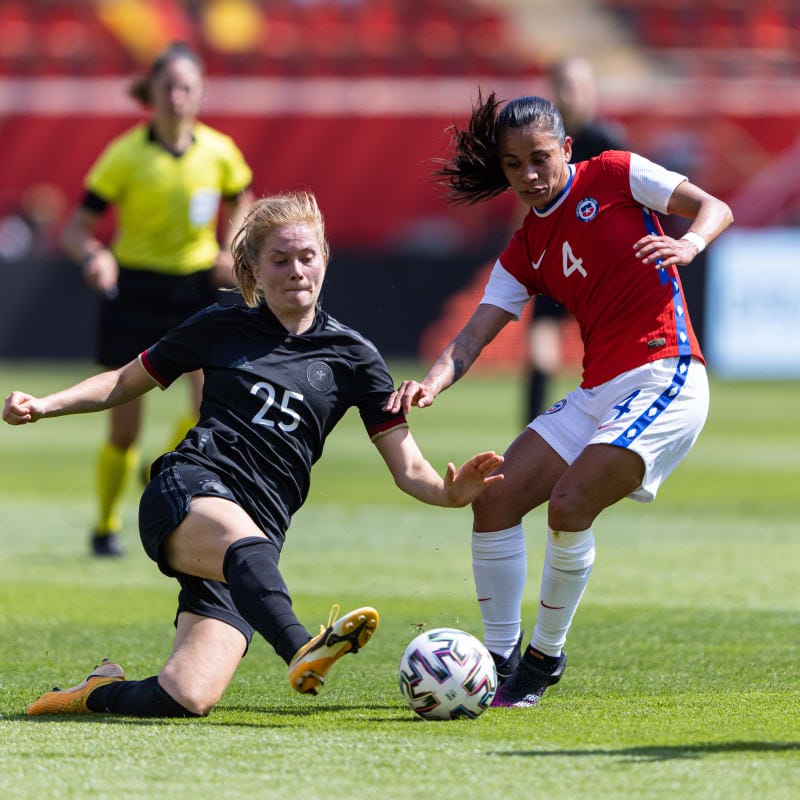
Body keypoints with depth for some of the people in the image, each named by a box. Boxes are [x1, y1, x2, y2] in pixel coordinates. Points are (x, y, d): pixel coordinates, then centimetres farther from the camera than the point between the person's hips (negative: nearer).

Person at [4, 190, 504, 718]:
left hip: (260, 529, 2)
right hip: (188, 495, -2)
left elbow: (409, 469, 8)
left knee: (187, 701, -18)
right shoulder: (221, 328, 14)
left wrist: (450, 492, -14)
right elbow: (125, 382, 26)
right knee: (245, 543, -42)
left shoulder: (351, 356, 14)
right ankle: (301, 651, -68)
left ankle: (99, 694, 12)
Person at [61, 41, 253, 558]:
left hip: (197, 290, 2)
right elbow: (76, 229, -8)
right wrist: (93, 256, -30)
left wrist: (229, 251, 0)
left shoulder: (219, 152, -4)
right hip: (134, 292, -2)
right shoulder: (125, 156, -11)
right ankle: (107, 525, 21)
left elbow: (241, 202, 18)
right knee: (125, 430, -2)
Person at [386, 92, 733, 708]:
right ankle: (502, 658, 6)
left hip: (664, 377, -7)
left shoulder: (615, 174, 1)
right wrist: (433, 382, -14)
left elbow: (716, 209, 0)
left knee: (569, 504, -21)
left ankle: (545, 657, -2)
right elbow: (474, 335, 6)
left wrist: (689, 244, -23)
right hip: (597, 392, 7)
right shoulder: (525, 253, 15)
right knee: (494, 498, -4)